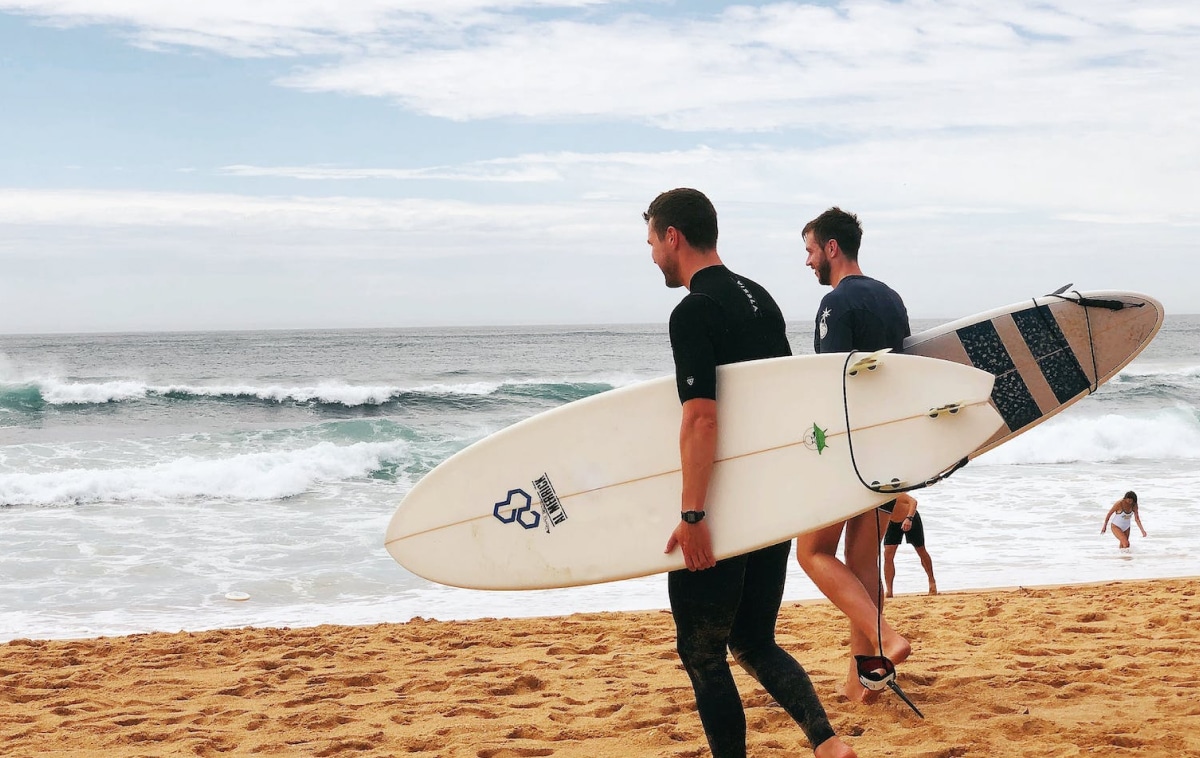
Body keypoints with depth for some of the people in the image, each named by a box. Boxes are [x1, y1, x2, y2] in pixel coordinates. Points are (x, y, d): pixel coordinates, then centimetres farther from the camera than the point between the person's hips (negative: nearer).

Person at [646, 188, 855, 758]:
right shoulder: (760, 298, 13)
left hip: (722, 510, -9)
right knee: (755, 642, 17)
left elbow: (700, 418, -22)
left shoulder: (694, 312, -15)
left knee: (702, 653, 5)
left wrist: (692, 516, -21)